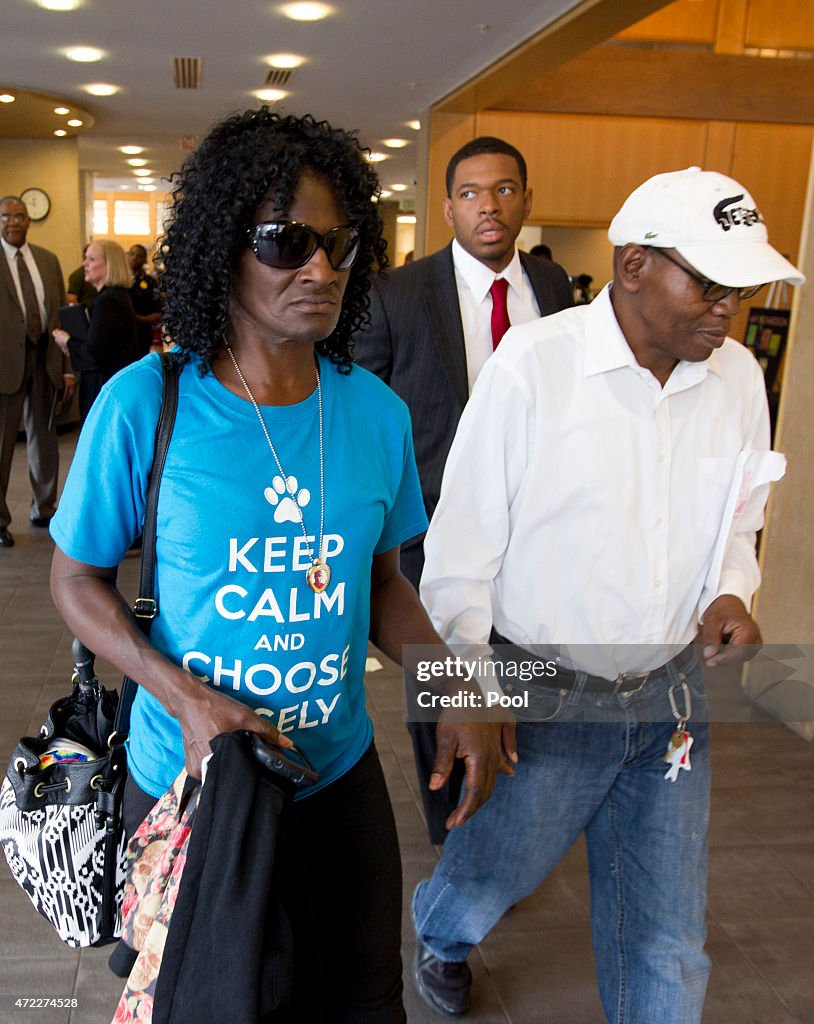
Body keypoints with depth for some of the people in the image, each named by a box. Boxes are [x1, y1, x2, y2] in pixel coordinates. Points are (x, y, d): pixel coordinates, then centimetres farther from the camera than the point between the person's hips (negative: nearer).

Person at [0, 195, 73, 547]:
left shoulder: (48, 259, 9)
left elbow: (62, 315, 9)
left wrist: (68, 367, 5)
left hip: (45, 358, 4)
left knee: (44, 438, 15)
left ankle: (43, 508, 31)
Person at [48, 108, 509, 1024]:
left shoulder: (375, 411, -7)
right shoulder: (144, 405, -17)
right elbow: (76, 579, -7)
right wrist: (186, 700, -21)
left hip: (340, 775, 3)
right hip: (186, 779, -2)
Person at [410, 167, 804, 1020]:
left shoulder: (737, 378, -1)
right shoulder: (531, 364, -16)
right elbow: (461, 552, -12)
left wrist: (731, 591, -7)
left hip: (671, 695, 4)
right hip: (540, 691, -3)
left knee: (666, 937, 15)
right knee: (485, 881, 20)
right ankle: (439, 937, 57)